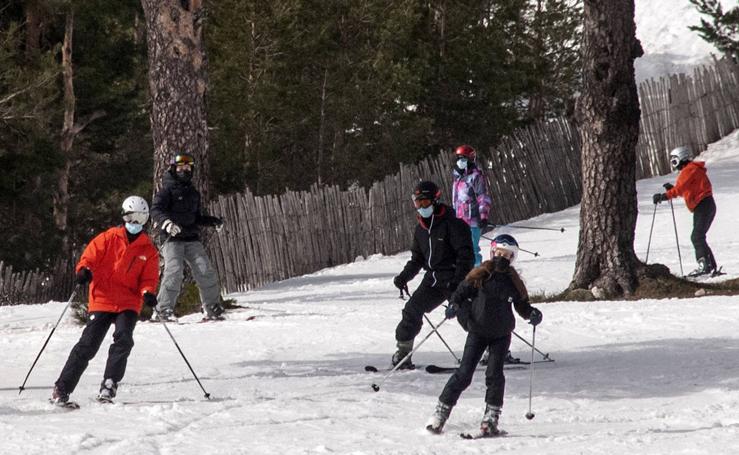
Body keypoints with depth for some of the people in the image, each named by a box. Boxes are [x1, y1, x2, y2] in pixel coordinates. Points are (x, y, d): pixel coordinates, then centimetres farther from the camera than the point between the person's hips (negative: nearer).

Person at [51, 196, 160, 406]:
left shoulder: (148, 250, 9)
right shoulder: (109, 238, 4)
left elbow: (149, 278, 7)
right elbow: (90, 256, -1)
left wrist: (147, 292, -15)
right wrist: (84, 270, -23)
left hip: (129, 304, 2)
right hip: (102, 300, -2)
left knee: (123, 338, -23)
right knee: (88, 345, -8)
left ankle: (109, 385, -16)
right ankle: (61, 389, -3)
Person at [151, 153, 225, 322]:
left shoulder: (193, 193, 21)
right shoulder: (167, 190, -1)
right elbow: (155, 210, -15)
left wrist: (213, 221, 16)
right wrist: (166, 222, -34)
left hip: (192, 239, 6)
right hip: (172, 238, -6)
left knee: (206, 271, -5)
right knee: (174, 271, -21)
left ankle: (212, 308, 5)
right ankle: (163, 309, -16)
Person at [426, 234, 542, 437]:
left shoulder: (513, 281, 4)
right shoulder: (480, 275, -4)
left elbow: (521, 305, 11)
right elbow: (462, 292, 1)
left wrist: (532, 314, -8)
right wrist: (454, 305, -18)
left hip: (501, 334, 2)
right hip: (478, 331, -2)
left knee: (494, 374, -7)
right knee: (464, 373, -5)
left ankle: (491, 418, 0)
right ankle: (441, 411, 4)